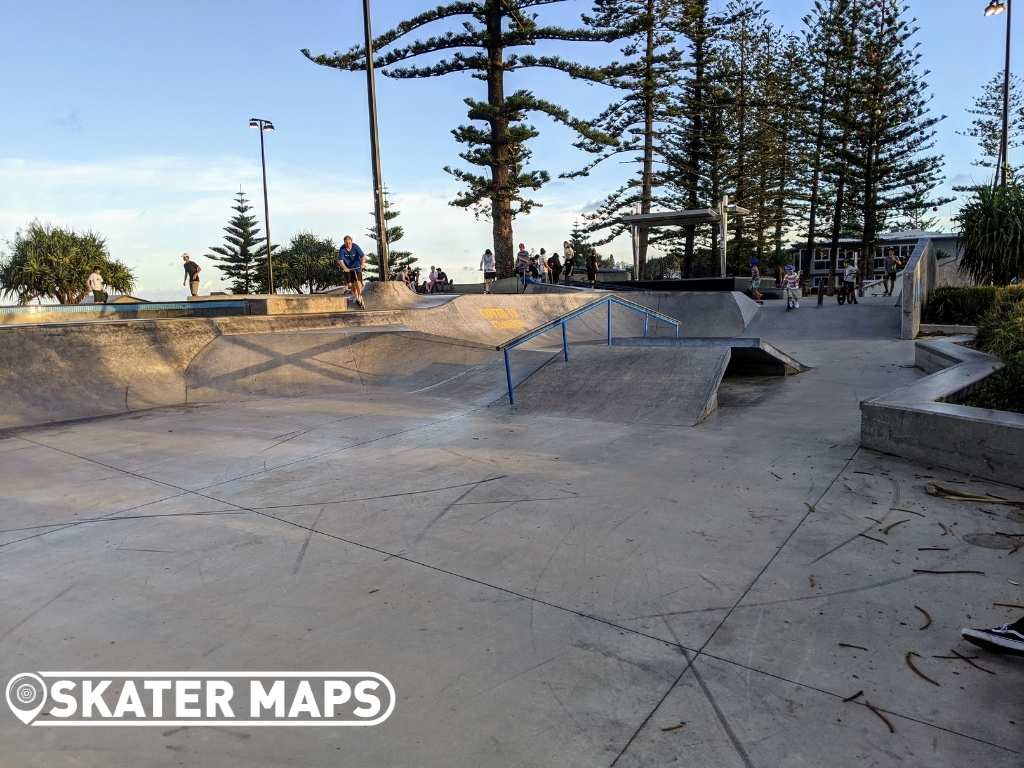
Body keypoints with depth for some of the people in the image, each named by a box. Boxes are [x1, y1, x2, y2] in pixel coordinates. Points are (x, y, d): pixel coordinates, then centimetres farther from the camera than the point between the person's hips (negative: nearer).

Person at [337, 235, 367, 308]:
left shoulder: (356, 247, -17)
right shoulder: (342, 249, -16)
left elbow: (363, 256, -22)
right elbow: (340, 260, -19)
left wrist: (363, 264, -42)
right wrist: (344, 268, -38)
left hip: (357, 267, -1)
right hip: (348, 268, 1)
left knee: (358, 282, -18)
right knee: (350, 284, -3)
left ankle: (360, 297, -5)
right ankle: (357, 296, 22)